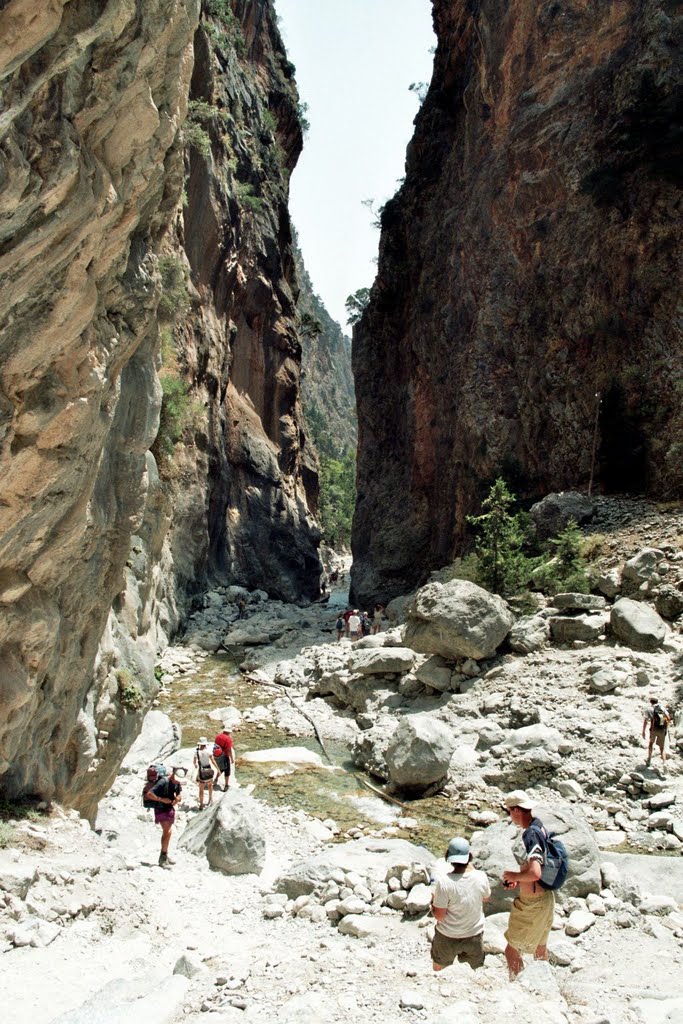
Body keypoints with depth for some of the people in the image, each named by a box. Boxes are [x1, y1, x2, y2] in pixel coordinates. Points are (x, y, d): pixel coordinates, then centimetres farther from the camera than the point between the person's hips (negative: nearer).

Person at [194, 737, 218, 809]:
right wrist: (218, 769, -6)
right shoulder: (208, 751, -14)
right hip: (209, 770, 0)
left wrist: (195, 765, 28)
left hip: (201, 771, 0)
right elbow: (213, 761, -15)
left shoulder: (196, 752, -9)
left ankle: (201, 805, 7)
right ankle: (210, 799, 34)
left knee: (201, 789, 9)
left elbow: (195, 762, 4)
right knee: (210, 784, 28)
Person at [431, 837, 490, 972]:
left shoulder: (444, 883, -28)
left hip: (448, 937, -2)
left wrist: (433, 902, 0)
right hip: (474, 935, 3)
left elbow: (439, 916, -20)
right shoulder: (481, 877, -18)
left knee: (438, 970, 25)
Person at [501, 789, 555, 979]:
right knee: (540, 946, 27)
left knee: (512, 950, 4)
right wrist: (519, 880, 10)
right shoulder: (540, 827, 2)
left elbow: (535, 873, -36)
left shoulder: (529, 836, -27)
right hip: (546, 897, 10)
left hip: (532, 903, -9)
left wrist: (513, 875, -19)